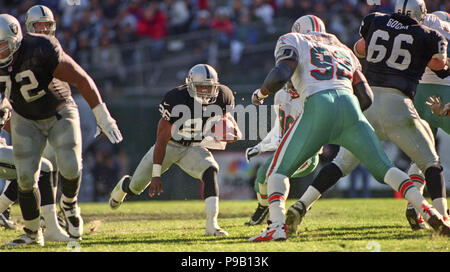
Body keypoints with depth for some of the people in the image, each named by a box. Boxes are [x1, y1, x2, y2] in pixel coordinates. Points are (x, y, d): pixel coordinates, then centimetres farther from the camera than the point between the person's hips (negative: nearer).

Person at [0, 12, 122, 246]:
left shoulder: (41, 50, -31)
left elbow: (81, 79, -24)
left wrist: (103, 117, -22)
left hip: (60, 114, -3)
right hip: (26, 120, 3)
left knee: (70, 168, -18)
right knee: (26, 178, -6)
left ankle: (69, 204, 16)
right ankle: (33, 234, 11)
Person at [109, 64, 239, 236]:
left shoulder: (223, 97, -16)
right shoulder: (176, 100, -29)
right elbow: (162, 139, -23)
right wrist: (156, 175, -23)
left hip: (193, 149, 2)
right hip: (168, 146, -2)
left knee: (210, 171, -29)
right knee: (135, 187, 5)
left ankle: (211, 224, -32)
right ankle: (123, 186, 46)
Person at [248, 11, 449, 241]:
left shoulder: (292, 42, 19)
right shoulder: (345, 51, 34)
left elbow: (280, 75, -1)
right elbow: (367, 97, 24)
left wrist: (261, 93, 19)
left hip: (319, 108, -4)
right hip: (351, 109, 4)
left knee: (279, 170, 9)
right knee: (385, 170, 9)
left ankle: (277, 225, -14)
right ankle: (427, 211, -11)